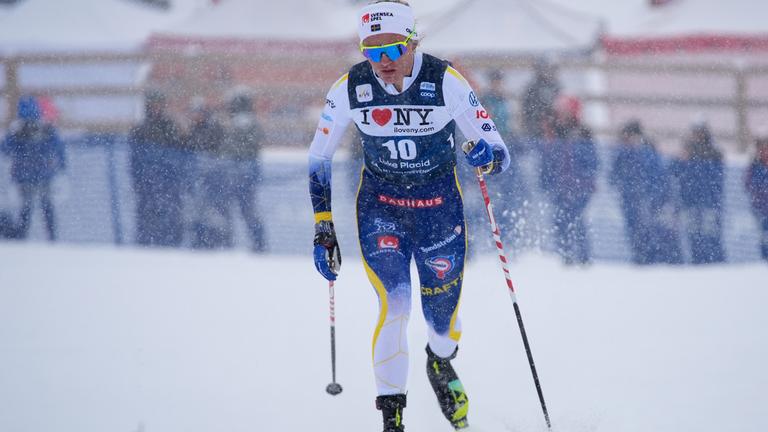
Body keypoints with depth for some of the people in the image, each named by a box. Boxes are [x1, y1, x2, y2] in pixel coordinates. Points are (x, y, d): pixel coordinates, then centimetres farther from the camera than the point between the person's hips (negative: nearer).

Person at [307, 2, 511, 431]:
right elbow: (319, 160, -1)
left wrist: (488, 156, -41)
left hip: (439, 204, 0)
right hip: (380, 206, 0)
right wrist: (324, 227, -4)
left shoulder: (447, 83, -21)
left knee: (442, 316, 7)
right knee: (394, 303, -20)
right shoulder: (351, 89, -16)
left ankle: (441, 363, 45)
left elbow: (500, 153, -17)